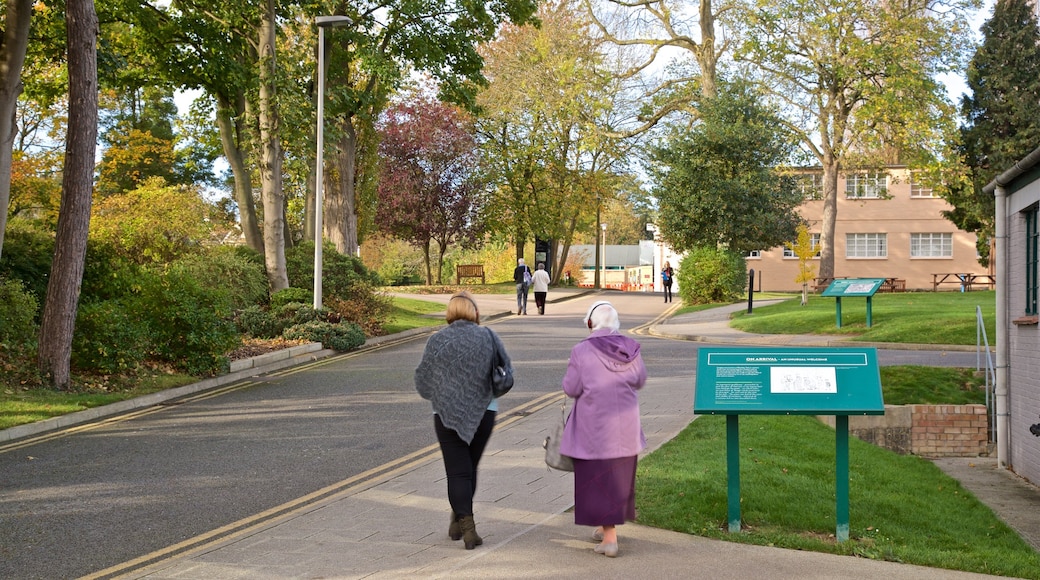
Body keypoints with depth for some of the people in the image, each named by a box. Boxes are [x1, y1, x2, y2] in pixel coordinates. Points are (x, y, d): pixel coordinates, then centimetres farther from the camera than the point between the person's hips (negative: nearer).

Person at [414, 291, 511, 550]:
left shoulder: (437, 341, -4)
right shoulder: (488, 337, -3)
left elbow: (422, 381, 0)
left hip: (447, 414, -2)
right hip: (483, 412, 2)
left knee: (458, 472, 1)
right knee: (470, 468, 17)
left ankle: (467, 525, -12)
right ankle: (459, 520, 25)